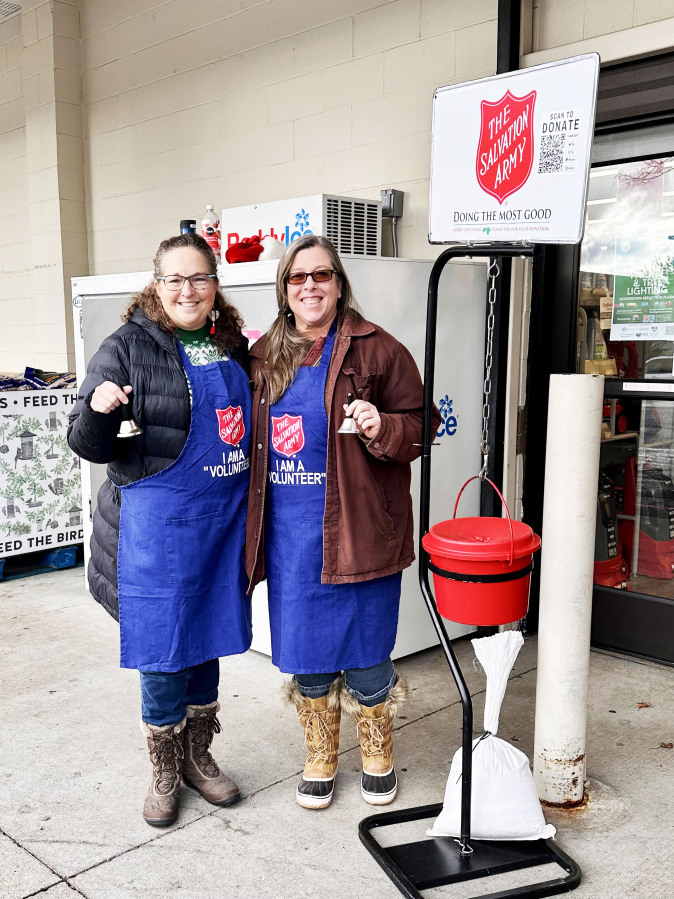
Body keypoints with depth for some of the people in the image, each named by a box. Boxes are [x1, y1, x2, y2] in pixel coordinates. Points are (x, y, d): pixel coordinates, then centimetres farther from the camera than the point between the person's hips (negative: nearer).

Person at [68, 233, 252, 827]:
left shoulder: (232, 347, 7)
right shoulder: (129, 348, -8)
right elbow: (90, 445, -9)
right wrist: (98, 412, -29)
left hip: (224, 519, 5)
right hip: (159, 522, -5)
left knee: (206, 641, 16)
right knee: (162, 649, 5)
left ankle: (199, 757, 35)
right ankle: (165, 773, 27)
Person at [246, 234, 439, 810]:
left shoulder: (377, 350, -4)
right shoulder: (264, 356, 10)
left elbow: (417, 427, -3)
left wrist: (382, 429, -24)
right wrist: (253, 522, 11)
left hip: (356, 528, -4)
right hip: (288, 531, 4)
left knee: (363, 649, 7)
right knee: (304, 649, 14)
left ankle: (379, 759, 33)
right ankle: (320, 761, 35)